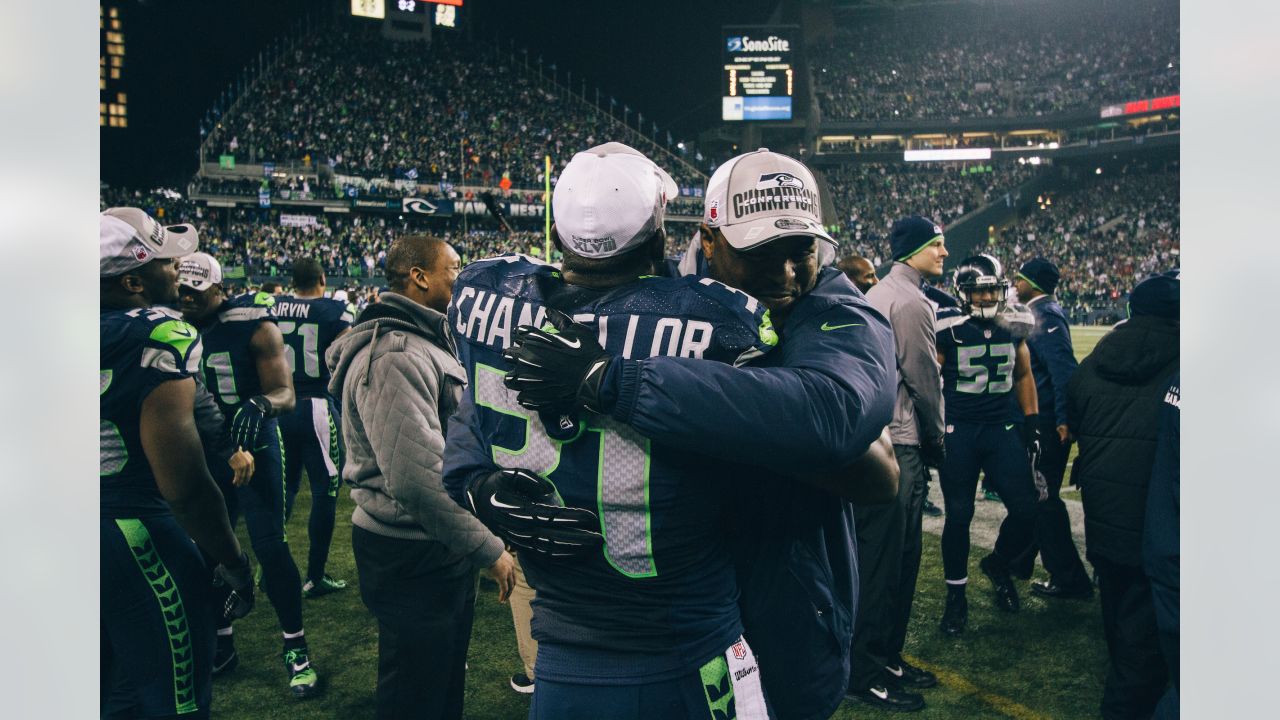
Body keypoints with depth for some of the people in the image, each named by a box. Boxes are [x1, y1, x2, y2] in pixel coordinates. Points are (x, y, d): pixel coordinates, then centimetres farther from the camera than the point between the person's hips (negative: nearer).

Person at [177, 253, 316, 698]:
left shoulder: (253, 325, -14)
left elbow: (285, 393, -18)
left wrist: (260, 406, -38)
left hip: (253, 446, -5)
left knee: (270, 547, -6)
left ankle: (295, 647, 8)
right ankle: (219, 639, 29)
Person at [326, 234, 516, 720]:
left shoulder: (424, 343, 11)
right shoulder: (395, 356, -23)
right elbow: (418, 479, -30)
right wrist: (488, 550, -22)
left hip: (441, 549, 10)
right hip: (413, 557, -10)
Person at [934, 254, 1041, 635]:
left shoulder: (1015, 323, 4)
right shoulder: (948, 327, -9)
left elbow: (1023, 375, 16)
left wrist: (1032, 425, 12)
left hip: (1004, 428, 4)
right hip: (959, 432, -3)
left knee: (1026, 511, -2)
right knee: (959, 515, 2)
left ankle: (998, 565, 29)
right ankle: (956, 595, 19)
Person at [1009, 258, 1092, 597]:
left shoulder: (1046, 316, -16)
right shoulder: (1039, 313, 14)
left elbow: (1064, 369, -25)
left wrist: (1063, 419, -27)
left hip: (1047, 425, -10)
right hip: (1037, 421, 10)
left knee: (1043, 498, -2)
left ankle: (1070, 580, 7)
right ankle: (1017, 561, 33)